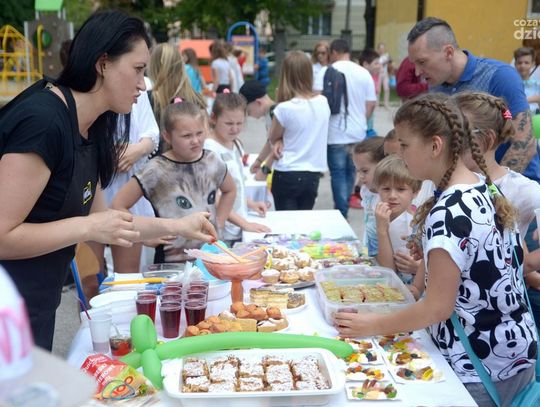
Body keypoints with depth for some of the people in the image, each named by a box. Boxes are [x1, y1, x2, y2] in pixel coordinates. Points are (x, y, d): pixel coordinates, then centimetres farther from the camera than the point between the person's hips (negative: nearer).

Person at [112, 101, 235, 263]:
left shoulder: (212, 162, -1)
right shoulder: (156, 170, -14)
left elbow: (230, 190, 19)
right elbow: (118, 205, -10)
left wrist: (219, 223, 8)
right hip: (173, 261, -4)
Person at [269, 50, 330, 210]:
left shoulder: (285, 108, -18)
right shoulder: (323, 102, -2)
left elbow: (272, 138, 0)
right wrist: (283, 140, -1)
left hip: (287, 175, -5)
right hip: (313, 175, 5)